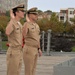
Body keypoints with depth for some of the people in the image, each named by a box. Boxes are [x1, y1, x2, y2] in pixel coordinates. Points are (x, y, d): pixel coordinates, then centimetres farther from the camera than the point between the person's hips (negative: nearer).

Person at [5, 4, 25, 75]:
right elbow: (7, 33, -36)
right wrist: (12, 19, -29)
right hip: (13, 52, -9)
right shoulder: (11, 23, -13)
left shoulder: (19, 25, 16)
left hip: (19, 53, 9)